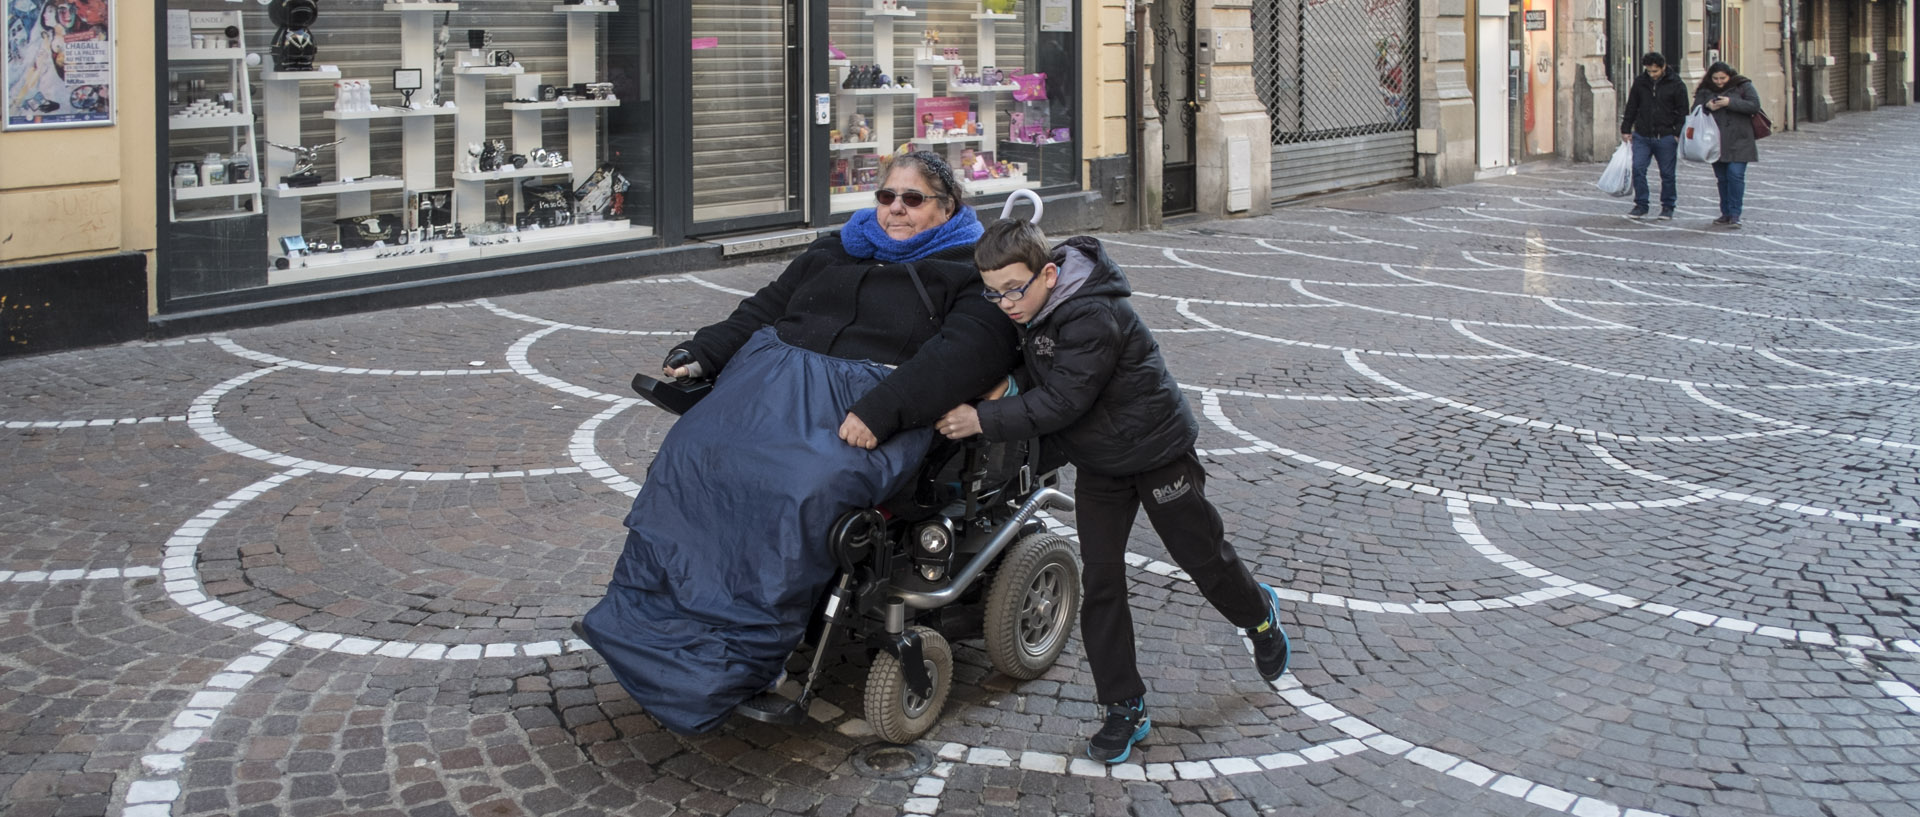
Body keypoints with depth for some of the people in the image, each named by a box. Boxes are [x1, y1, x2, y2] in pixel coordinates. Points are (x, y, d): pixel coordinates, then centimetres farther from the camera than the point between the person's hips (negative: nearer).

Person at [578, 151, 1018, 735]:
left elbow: (968, 351, -10)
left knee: (800, 494, -33)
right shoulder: (834, 253, 29)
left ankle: (736, 654, -29)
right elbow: (764, 309, 26)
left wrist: (881, 410, -23)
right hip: (777, 376, 6)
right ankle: (649, 613, -17)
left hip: (865, 406, -6)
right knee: (692, 456, -21)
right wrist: (701, 356, 9)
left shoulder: (968, 271, 7)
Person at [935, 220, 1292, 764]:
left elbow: (1061, 402, -33)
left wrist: (983, 420, -33)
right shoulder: (1034, 313, -5)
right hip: (1097, 465, 7)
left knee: (1202, 556, 10)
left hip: (1157, 451, -7)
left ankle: (1259, 614, 43)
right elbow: (1032, 386, 12)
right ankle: (1125, 710, 8)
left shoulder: (1094, 318, -32)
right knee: (1100, 582, 1)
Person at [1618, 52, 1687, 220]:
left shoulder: (1676, 85, -2)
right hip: (1642, 136, 3)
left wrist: (1678, 134, -8)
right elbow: (1631, 107, 13)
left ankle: (1668, 206, 16)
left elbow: (1682, 112, 0)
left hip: (1666, 138, -2)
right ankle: (1641, 204, 7)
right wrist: (1626, 129, 9)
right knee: (1638, 169, -4)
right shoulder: (1640, 82, 6)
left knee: (1667, 173, 4)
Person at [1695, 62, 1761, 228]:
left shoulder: (1743, 86, 0)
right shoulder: (1705, 90, 9)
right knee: (1722, 178, 9)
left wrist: (1730, 102, -19)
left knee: (1735, 174, -13)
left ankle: (1734, 215, -11)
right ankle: (1726, 213, 18)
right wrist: (1706, 106, -16)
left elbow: (1754, 105, -10)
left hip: (1738, 142, -4)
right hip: (1716, 143, 4)